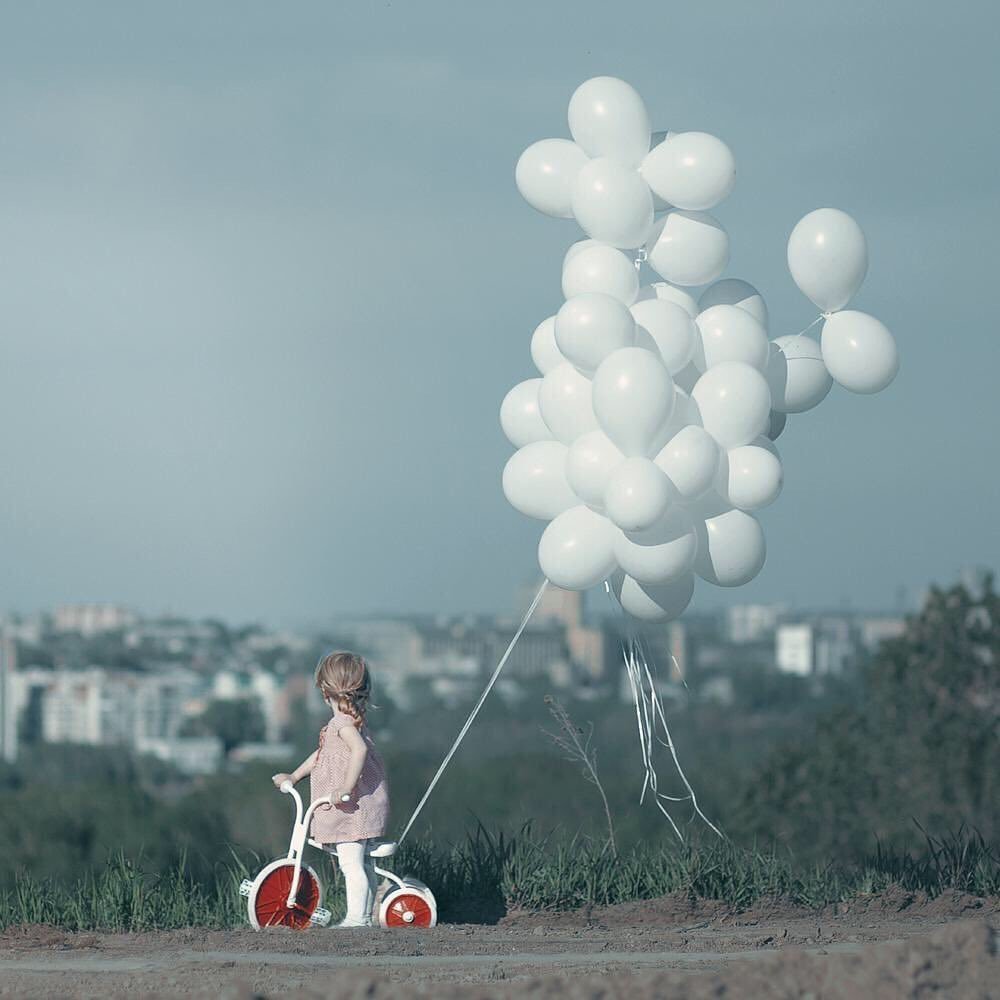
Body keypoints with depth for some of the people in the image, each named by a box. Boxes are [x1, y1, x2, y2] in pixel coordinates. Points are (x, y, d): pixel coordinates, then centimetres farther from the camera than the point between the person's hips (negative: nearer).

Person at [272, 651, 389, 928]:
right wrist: (293, 776, 32)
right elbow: (321, 753, 28)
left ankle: (356, 918, -9)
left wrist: (346, 787, -35)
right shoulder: (352, 720, 16)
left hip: (351, 805, -10)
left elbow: (360, 749, -34)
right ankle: (365, 915, 22)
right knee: (362, 863, 15)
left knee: (351, 863, -9)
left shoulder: (343, 723, -16)